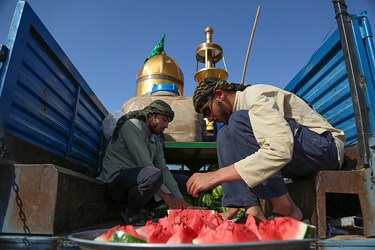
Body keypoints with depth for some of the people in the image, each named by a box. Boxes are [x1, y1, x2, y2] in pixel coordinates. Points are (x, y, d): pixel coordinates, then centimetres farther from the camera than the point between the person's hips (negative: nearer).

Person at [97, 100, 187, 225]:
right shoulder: (132, 125, -13)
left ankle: (141, 210, 2)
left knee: (183, 181, 8)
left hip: (135, 184, 9)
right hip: (116, 181, -9)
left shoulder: (156, 140, 13)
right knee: (154, 175, -36)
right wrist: (167, 198, -22)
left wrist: (179, 200, -5)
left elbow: (164, 170, 6)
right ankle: (131, 213, -10)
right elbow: (144, 164, -22)